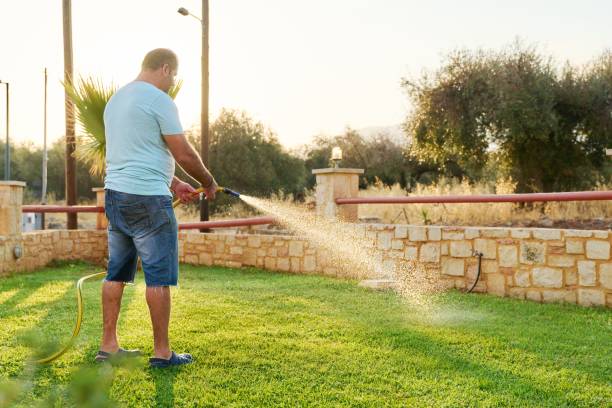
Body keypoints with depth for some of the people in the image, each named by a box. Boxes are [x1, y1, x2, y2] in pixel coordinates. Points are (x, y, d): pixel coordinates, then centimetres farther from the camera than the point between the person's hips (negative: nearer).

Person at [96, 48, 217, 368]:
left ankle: (108, 346, 19)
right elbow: (184, 154, -11)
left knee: (117, 273, 13)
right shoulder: (159, 99, -10)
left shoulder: (116, 99, 18)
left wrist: (173, 184, 22)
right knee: (159, 277, -2)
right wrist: (209, 183, 5)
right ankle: (162, 352, 5)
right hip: (147, 199, -9)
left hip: (115, 194, 9)